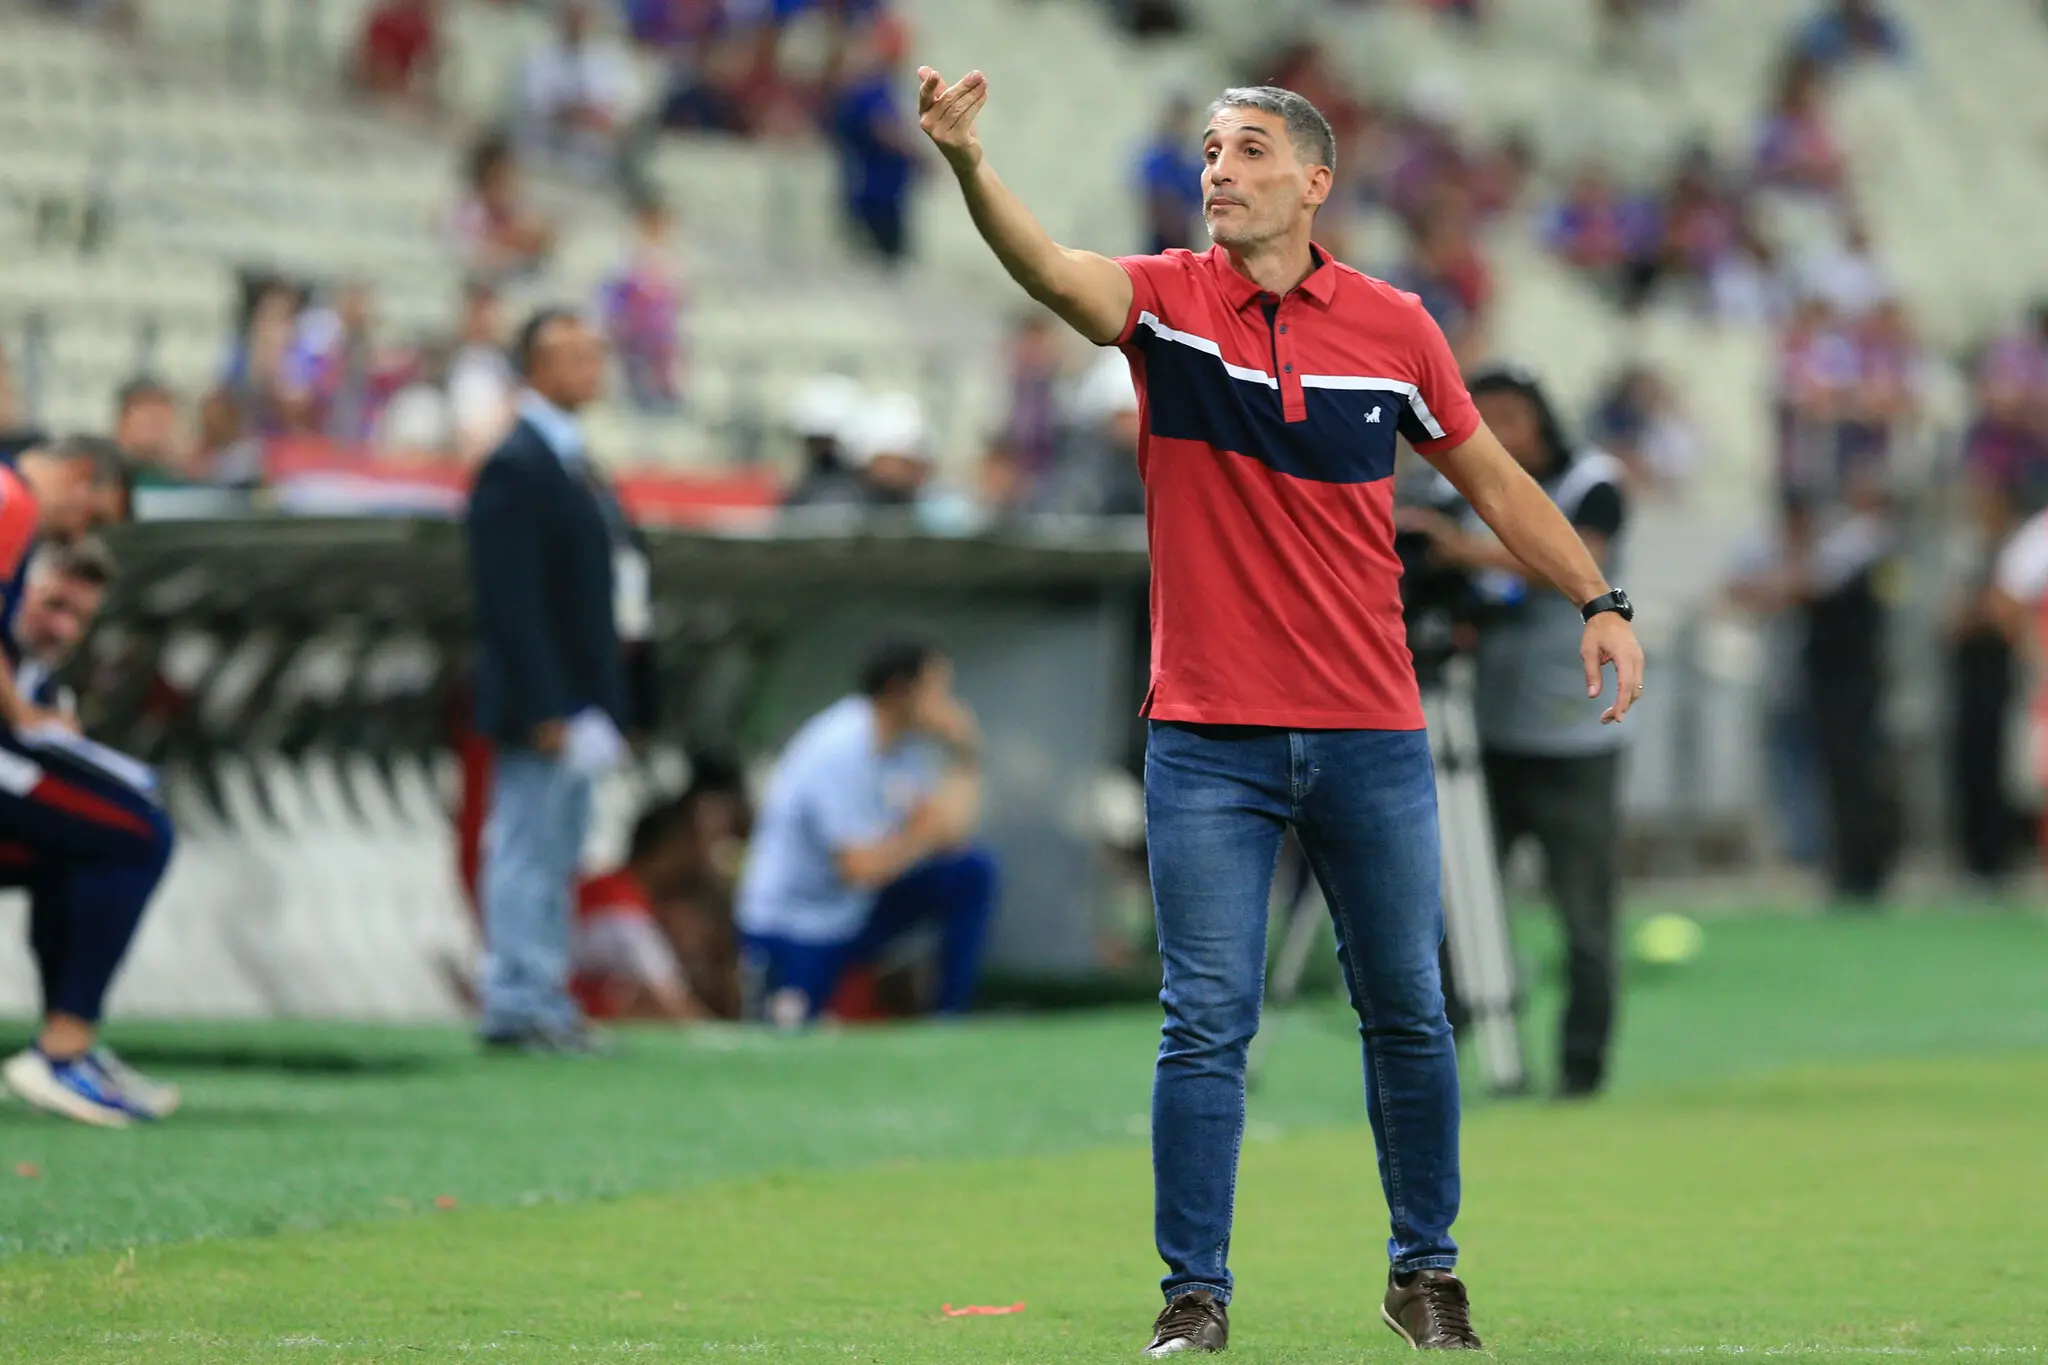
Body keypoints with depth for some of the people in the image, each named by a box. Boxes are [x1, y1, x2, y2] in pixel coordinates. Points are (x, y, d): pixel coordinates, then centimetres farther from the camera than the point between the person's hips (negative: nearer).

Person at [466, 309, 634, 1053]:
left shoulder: (573, 463, 16)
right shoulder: (516, 468, -14)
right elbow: (510, 602, -19)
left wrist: (606, 705, 13)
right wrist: (543, 711, -22)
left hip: (579, 704, 9)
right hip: (542, 705, -9)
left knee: (556, 856, 12)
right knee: (529, 848, -5)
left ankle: (542, 999, 16)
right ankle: (518, 1003, -2)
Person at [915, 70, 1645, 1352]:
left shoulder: (1393, 325, 2)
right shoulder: (1167, 300, -3)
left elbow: (1493, 477, 14)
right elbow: (1053, 270, -24)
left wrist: (1600, 599, 5)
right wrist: (969, 161, -43)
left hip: (1371, 737, 2)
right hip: (1208, 740, -2)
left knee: (1409, 1015, 10)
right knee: (1207, 1026, -2)